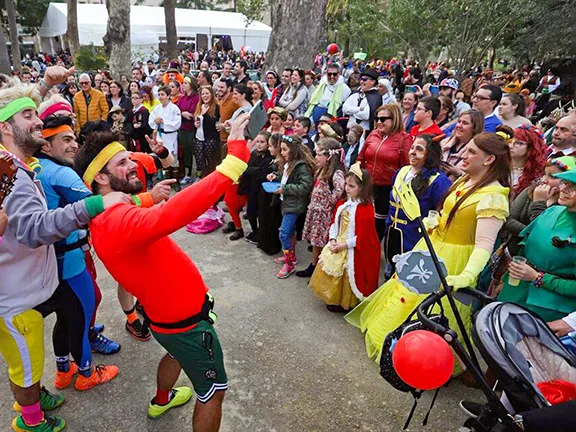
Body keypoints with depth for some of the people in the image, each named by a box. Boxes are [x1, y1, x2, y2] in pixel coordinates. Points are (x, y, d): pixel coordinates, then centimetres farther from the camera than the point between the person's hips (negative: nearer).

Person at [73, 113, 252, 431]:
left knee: (178, 354, 39)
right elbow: (176, 212, -54)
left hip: (167, 312, 10)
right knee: (214, 390, 12)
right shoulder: (119, 223, -35)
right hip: (186, 322, -10)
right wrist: (235, 153, -55)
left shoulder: (107, 217, -2)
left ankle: (161, 400, 66)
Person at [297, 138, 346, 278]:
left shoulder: (336, 173, -20)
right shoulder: (321, 170, 9)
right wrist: (313, 202, 7)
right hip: (315, 211, 9)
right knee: (315, 240, 18)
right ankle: (313, 267, 32)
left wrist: (329, 203, -24)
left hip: (325, 214, -9)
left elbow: (339, 190, -35)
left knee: (323, 242, 2)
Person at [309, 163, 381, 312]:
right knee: (328, 267, 17)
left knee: (347, 277, 5)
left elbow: (362, 237, -22)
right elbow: (334, 223, 9)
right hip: (338, 245, 8)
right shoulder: (343, 203, 3)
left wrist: (343, 245, -19)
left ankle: (345, 304, 26)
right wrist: (333, 240, -5)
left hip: (354, 251, -8)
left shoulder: (366, 210, -22)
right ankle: (333, 298, 37)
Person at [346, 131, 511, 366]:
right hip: (432, 247, 9)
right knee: (411, 295, 24)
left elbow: (484, 245, -33)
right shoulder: (465, 181, 4)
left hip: (452, 261, -9)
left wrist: (465, 277, -46)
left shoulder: (492, 197, -25)